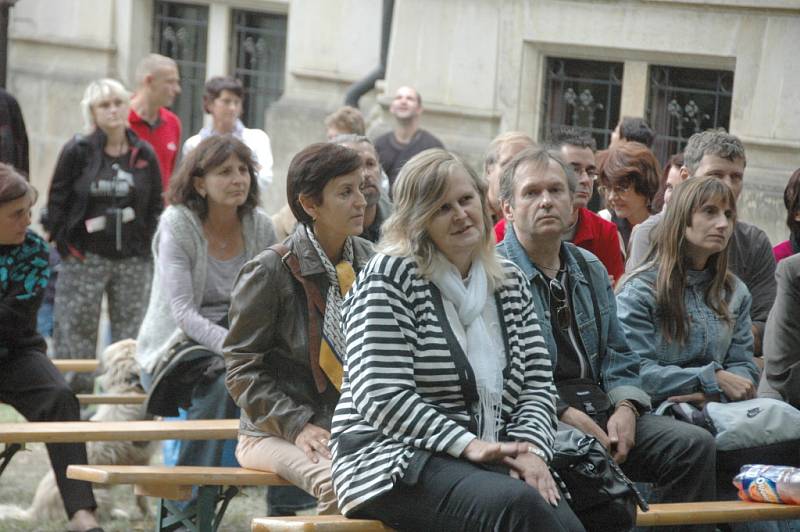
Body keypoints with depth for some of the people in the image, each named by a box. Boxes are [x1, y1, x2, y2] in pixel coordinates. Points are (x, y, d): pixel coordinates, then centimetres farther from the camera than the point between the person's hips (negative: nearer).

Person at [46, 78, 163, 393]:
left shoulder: (144, 155, 8)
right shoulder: (78, 151, -1)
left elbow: (156, 204, 14)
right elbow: (57, 200, 1)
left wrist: (147, 243, 5)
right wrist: (65, 242, -4)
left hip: (133, 259, 3)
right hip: (85, 258, -3)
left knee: (130, 334, 3)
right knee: (77, 331, -2)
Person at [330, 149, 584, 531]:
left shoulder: (509, 282, 17)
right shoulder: (390, 277, -3)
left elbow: (537, 383, 15)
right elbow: (383, 397, -11)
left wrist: (530, 449, -6)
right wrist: (467, 443, -19)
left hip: (492, 457, 6)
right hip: (395, 462, -5)